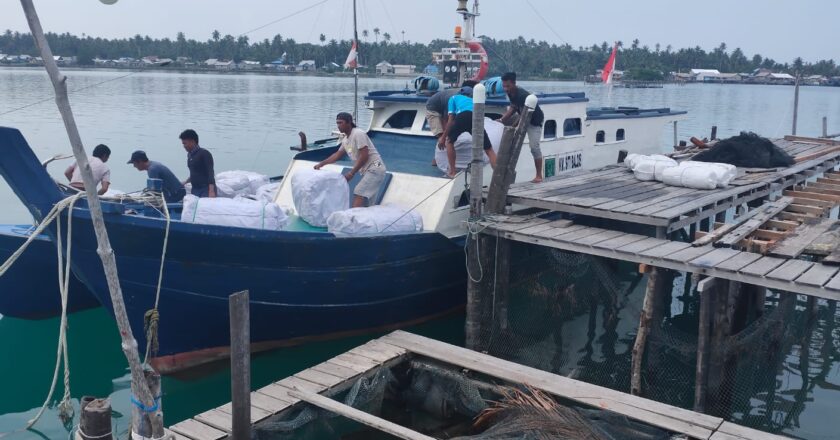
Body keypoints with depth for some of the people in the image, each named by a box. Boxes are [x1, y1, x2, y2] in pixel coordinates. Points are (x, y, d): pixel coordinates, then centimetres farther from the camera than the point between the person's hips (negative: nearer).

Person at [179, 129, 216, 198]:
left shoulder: (204, 154, -9)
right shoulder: (189, 155, 13)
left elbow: (210, 173, -15)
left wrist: (211, 191, -24)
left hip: (206, 189, -7)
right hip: (194, 190, 7)